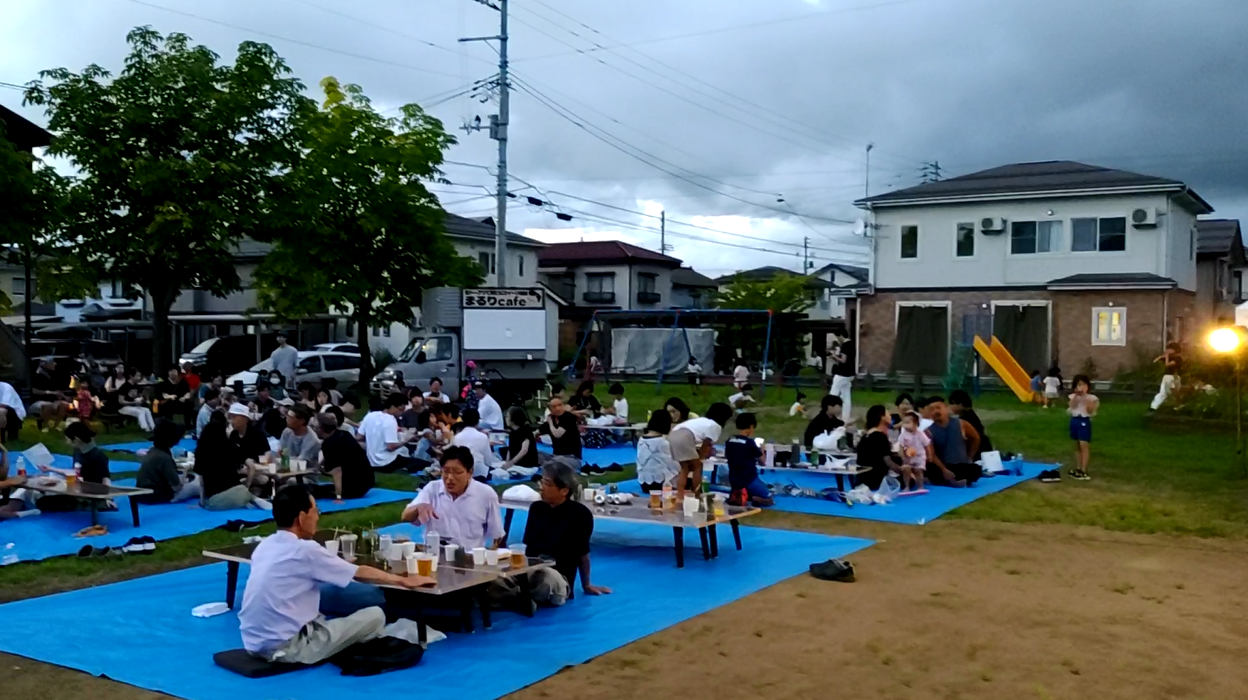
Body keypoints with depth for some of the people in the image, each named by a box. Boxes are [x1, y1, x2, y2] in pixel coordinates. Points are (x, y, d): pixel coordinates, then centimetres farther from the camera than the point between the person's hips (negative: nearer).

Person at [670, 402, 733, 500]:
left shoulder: (701, 421, 34)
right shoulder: (716, 426, 12)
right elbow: (705, 446, 12)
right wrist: (700, 458, 25)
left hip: (672, 436, 8)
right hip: (684, 438, -8)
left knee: (685, 468, 20)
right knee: (697, 466, 10)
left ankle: (679, 496, 11)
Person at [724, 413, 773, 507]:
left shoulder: (729, 441, 1)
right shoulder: (750, 443, -14)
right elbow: (762, 462, -4)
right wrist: (761, 450, 16)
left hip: (734, 481, 5)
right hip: (749, 480, -5)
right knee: (769, 500, 9)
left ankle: (736, 495, 1)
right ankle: (747, 496, -14)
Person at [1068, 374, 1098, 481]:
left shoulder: (1091, 398, -6)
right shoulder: (1074, 397, 6)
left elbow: (1090, 410, -16)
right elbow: (1072, 407, -9)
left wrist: (1086, 398, -20)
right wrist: (1075, 397, -14)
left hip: (1084, 421, -5)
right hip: (1074, 420, 5)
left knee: (1084, 446, -10)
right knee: (1077, 446, 14)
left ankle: (1083, 471, -10)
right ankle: (1078, 469, 22)